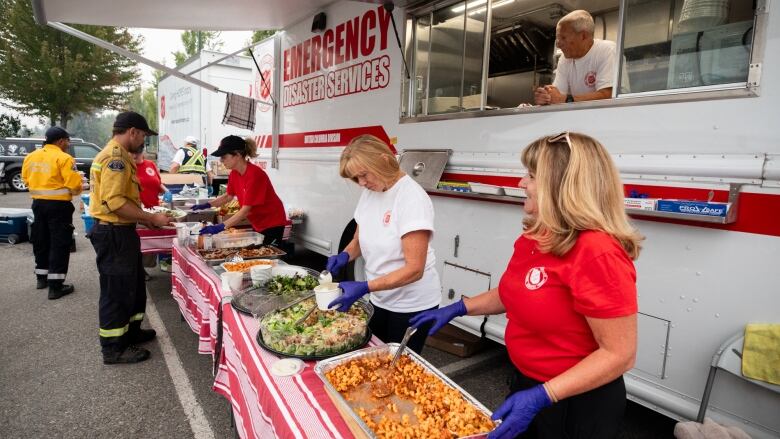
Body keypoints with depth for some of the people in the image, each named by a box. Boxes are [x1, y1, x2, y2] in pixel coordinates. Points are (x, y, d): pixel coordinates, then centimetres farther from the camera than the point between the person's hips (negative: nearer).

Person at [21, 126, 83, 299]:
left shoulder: (31, 156, 7)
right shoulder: (63, 158, -15)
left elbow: (26, 179, 16)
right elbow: (74, 185, -20)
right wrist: (77, 190, 2)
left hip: (38, 203, 7)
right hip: (58, 205, -7)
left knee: (41, 241, 19)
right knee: (59, 244, -2)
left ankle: (42, 278, 32)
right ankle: (55, 286, -2)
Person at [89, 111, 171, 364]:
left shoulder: (117, 155, 15)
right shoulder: (115, 157, -18)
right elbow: (114, 202, -26)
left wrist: (145, 219, 13)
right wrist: (151, 217, -20)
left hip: (120, 231, 11)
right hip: (113, 234, -11)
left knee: (133, 285, 21)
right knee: (117, 290, 1)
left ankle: (130, 331, 36)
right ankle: (113, 348, 14)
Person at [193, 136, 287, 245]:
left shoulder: (254, 174, -27)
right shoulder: (234, 174, -3)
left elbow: (246, 210, -30)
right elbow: (228, 196, 14)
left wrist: (221, 227, -34)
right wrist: (207, 205, 1)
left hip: (272, 224, -8)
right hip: (258, 224, 8)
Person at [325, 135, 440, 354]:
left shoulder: (412, 198, -22)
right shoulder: (369, 193, -1)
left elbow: (414, 269, -25)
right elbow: (359, 239, 12)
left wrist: (364, 287, -32)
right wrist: (345, 256, -10)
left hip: (412, 304, -6)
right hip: (380, 299, 7)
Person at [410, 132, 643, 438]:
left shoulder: (597, 253, -28)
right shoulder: (534, 237, -2)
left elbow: (620, 354, -25)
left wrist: (540, 397, -28)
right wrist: (457, 309, 6)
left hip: (577, 403, -7)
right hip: (526, 381, 7)